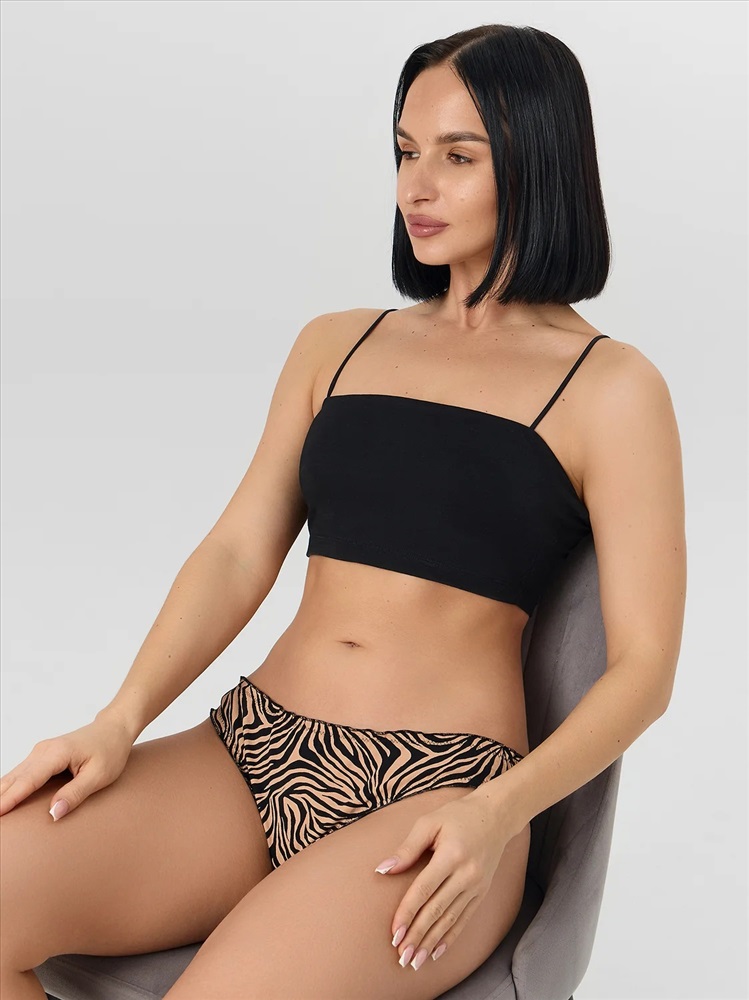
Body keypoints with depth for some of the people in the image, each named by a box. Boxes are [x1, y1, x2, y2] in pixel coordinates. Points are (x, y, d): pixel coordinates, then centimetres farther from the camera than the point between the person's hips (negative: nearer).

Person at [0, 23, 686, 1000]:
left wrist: (495, 814, -18)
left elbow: (643, 668, -3)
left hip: (438, 793, -4)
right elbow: (238, 552, 8)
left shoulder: (610, 388, 1)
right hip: (253, 747, 5)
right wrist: (121, 720, -7)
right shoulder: (336, 344, 16)